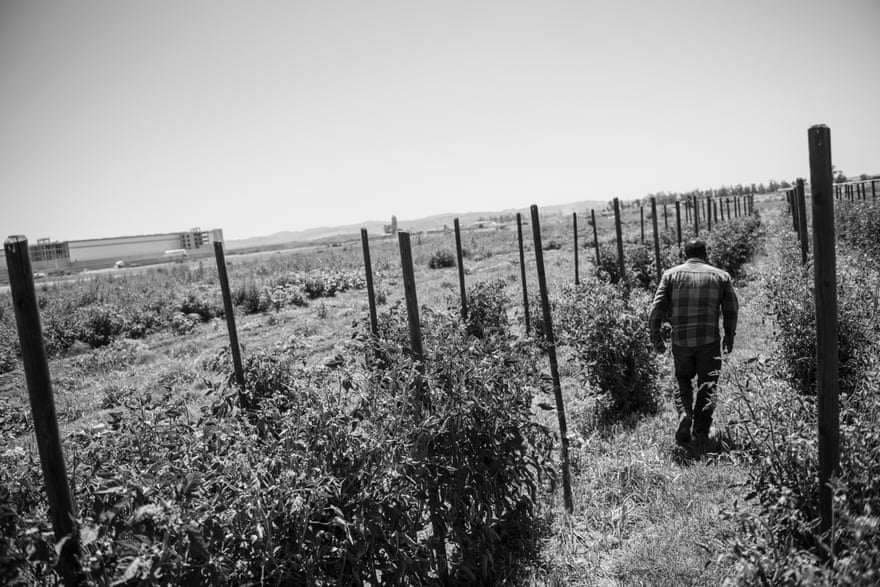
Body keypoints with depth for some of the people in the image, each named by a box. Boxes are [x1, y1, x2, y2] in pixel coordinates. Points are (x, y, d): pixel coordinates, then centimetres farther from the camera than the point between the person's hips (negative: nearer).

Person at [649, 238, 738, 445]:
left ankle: (684, 414, -4)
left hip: (680, 340, 0)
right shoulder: (720, 276, 7)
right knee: (707, 386, 8)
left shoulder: (671, 274, 4)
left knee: (683, 382, 17)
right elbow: (732, 309, 10)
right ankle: (701, 431, 4)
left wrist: (655, 335, 5)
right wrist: (729, 335, 22)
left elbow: (657, 307, -1)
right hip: (710, 340, 0)